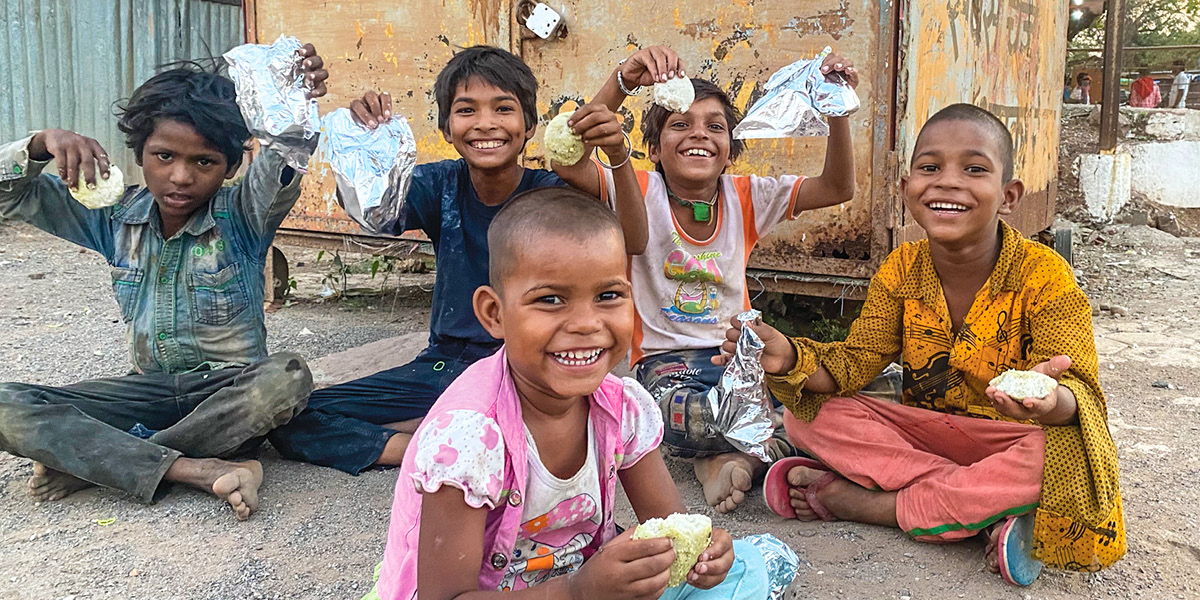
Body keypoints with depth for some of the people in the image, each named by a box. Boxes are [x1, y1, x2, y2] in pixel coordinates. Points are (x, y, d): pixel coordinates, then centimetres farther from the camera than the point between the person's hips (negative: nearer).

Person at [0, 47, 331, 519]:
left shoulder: (241, 215, -10)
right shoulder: (118, 217, 2)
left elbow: (279, 166, -31)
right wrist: (43, 143, -19)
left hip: (230, 392, -3)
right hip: (149, 389, 3)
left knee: (286, 378, -37)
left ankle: (87, 461, -25)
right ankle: (199, 470, -32)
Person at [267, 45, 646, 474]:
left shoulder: (548, 192, -9)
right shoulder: (440, 185, -2)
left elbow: (631, 242, -24)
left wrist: (618, 156, -40)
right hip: (443, 365, 3)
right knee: (291, 421, -10)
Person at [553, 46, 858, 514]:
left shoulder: (745, 198, 3)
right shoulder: (641, 193, -7)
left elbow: (837, 188, -3)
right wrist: (622, 83, -37)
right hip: (667, 361, -3)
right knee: (687, 418, -37)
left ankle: (733, 452, -3)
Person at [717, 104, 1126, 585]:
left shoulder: (1044, 276, -15)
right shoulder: (901, 271, -3)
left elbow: (1078, 390, -18)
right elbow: (854, 362, -5)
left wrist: (1054, 400, -45)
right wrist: (788, 358, -27)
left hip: (1010, 441, -3)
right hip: (920, 432, 3)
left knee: (1066, 448, -38)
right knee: (807, 414, -17)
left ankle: (860, 501, -25)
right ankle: (991, 510, -22)